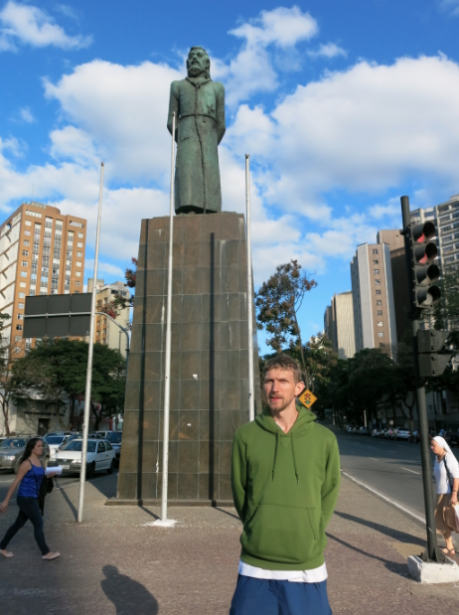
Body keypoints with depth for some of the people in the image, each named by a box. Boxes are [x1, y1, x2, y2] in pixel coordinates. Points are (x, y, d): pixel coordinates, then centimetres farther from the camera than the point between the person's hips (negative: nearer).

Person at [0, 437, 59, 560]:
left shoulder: (38, 461, 7)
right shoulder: (27, 463, -18)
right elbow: (16, 482, -16)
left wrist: (50, 475, 2)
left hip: (32, 498, 8)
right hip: (26, 498, -8)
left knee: (19, 523, 18)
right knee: (38, 524, -1)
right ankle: (46, 553, 11)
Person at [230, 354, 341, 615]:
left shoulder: (324, 439, -4)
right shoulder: (246, 436, -4)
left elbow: (329, 494, 6)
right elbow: (240, 493, 5)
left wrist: (310, 536, 6)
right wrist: (260, 534, 8)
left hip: (308, 568, 0)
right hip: (255, 567, 0)